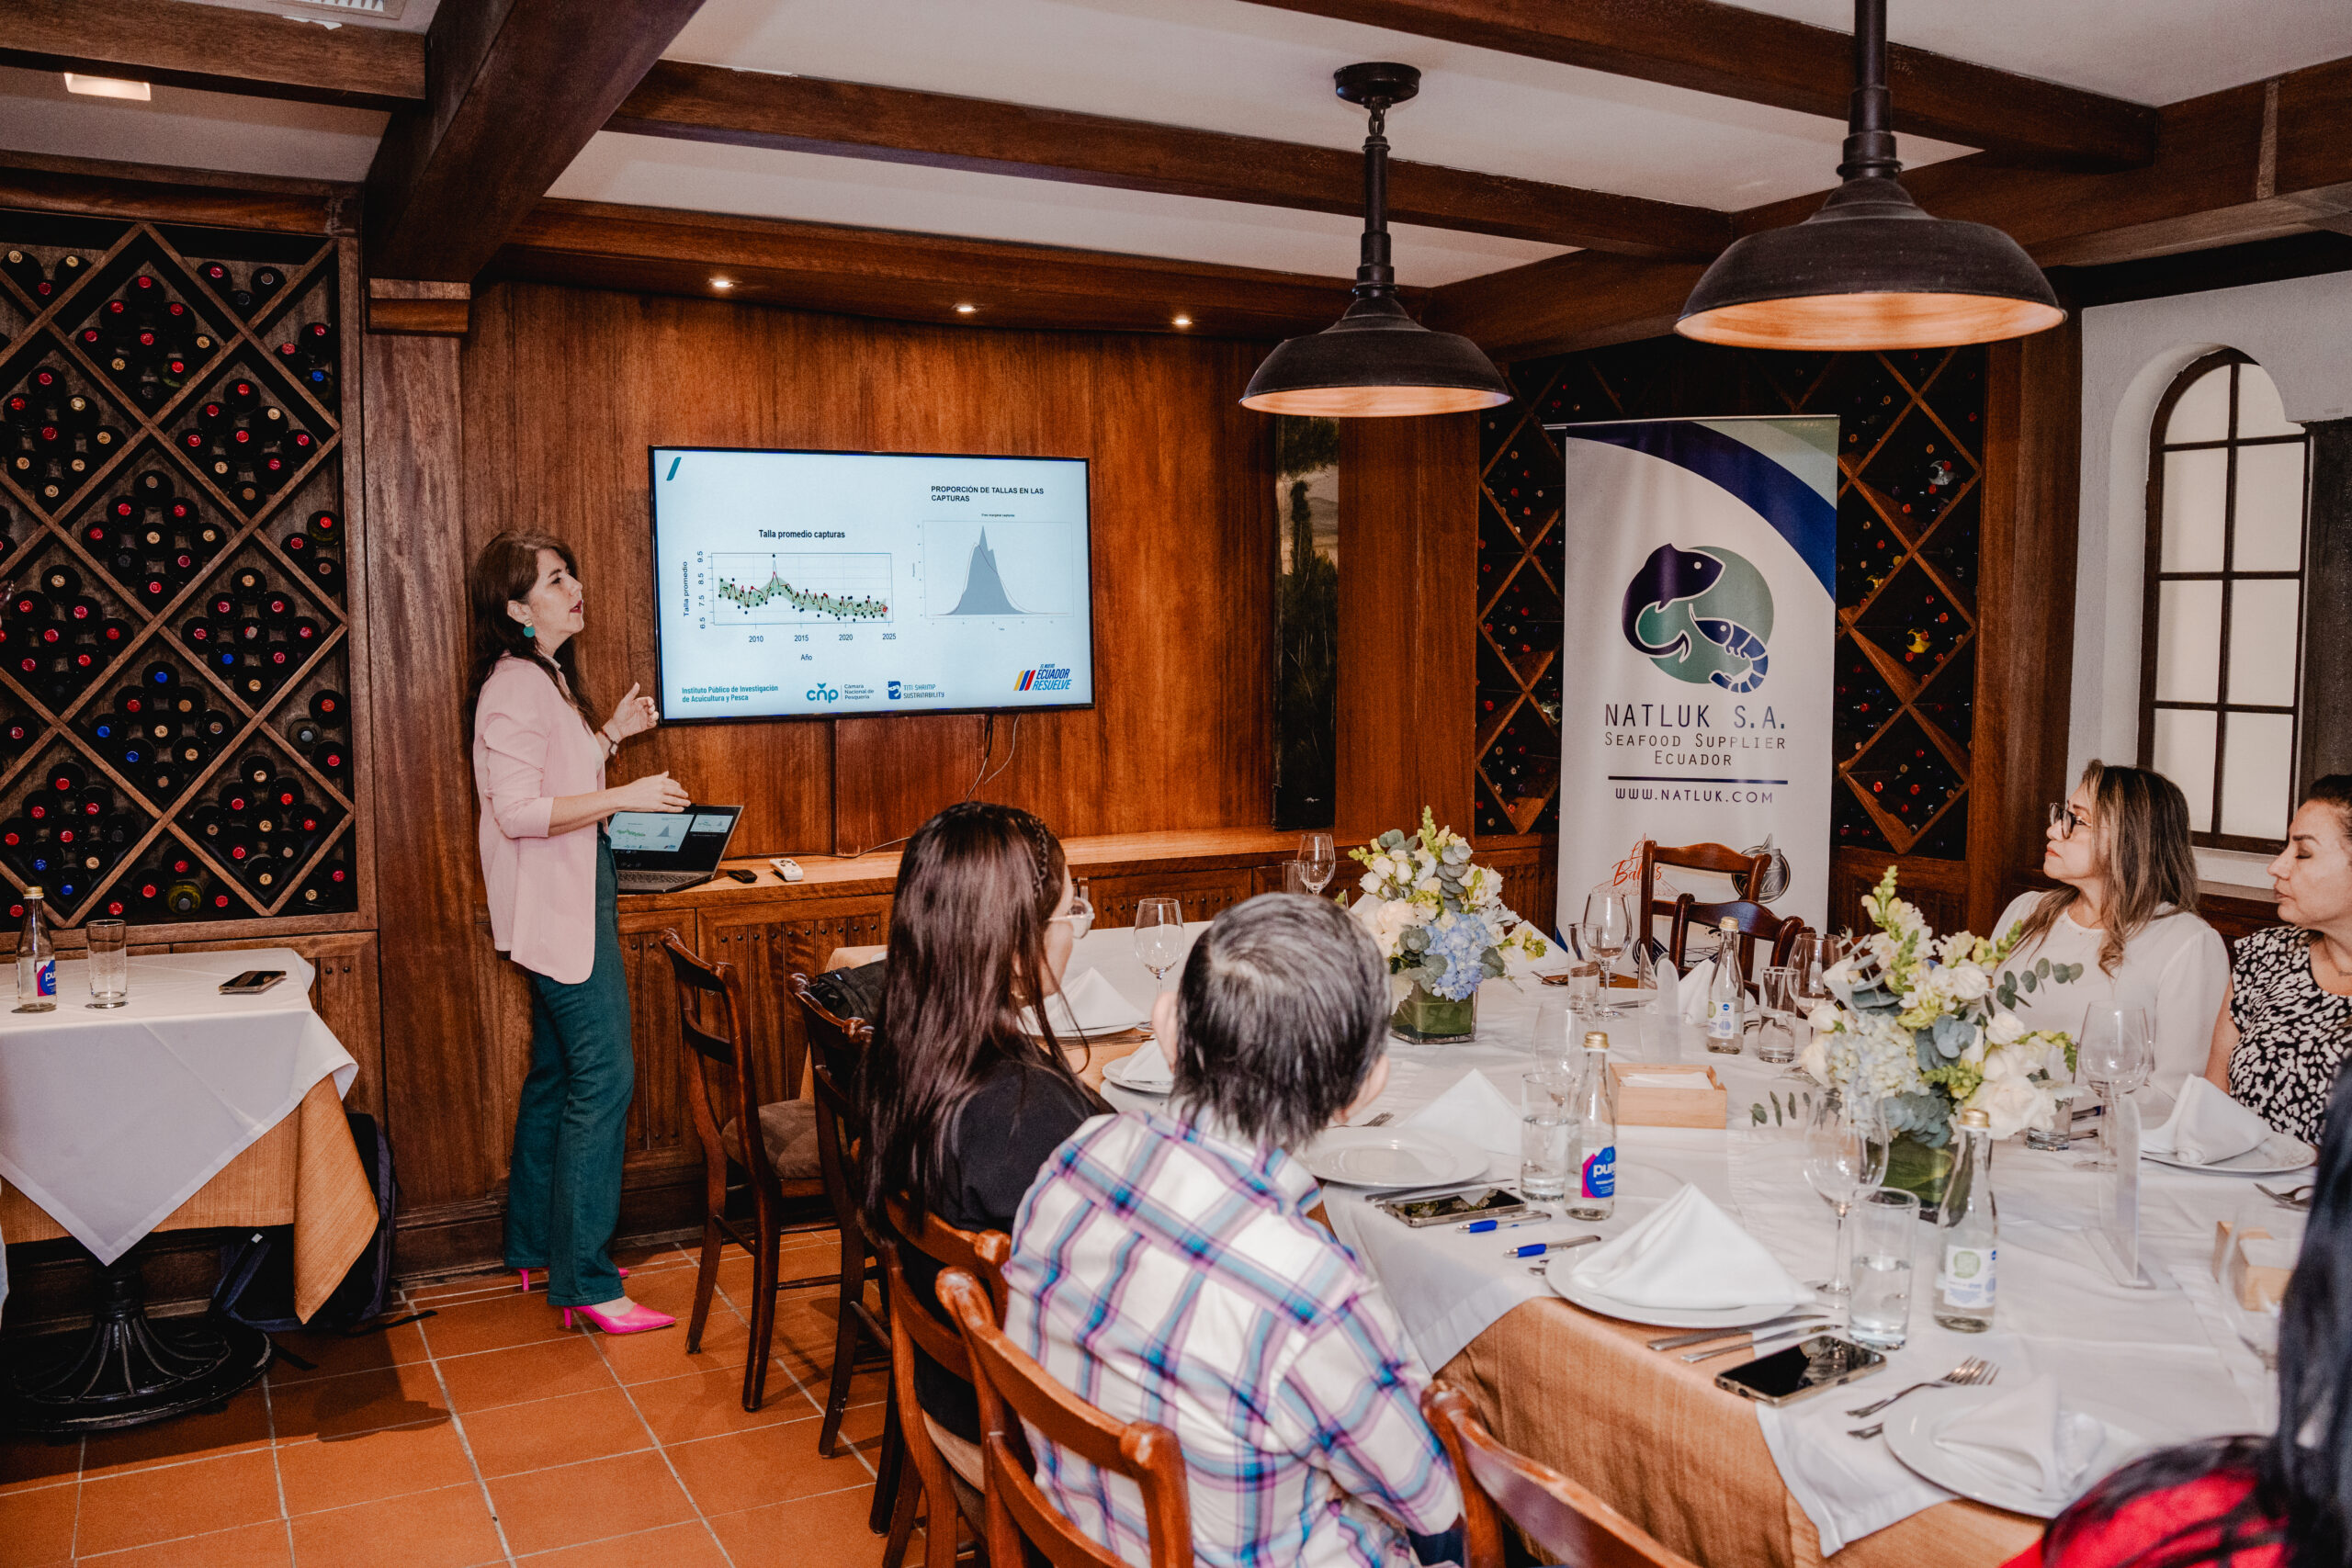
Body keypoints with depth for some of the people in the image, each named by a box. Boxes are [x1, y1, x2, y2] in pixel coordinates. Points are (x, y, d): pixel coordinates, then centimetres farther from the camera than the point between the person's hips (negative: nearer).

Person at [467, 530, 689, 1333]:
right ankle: (583, 1281, -4)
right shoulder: (515, 686, -17)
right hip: (558, 905, -11)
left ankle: (534, 1247, 29)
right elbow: (518, 810, -24)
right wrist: (625, 796, -26)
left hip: (573, 898, 11)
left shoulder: (546, 678, 15)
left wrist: (610, 734, 16)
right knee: (603, 1078, -10)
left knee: (557, 1072, 17)